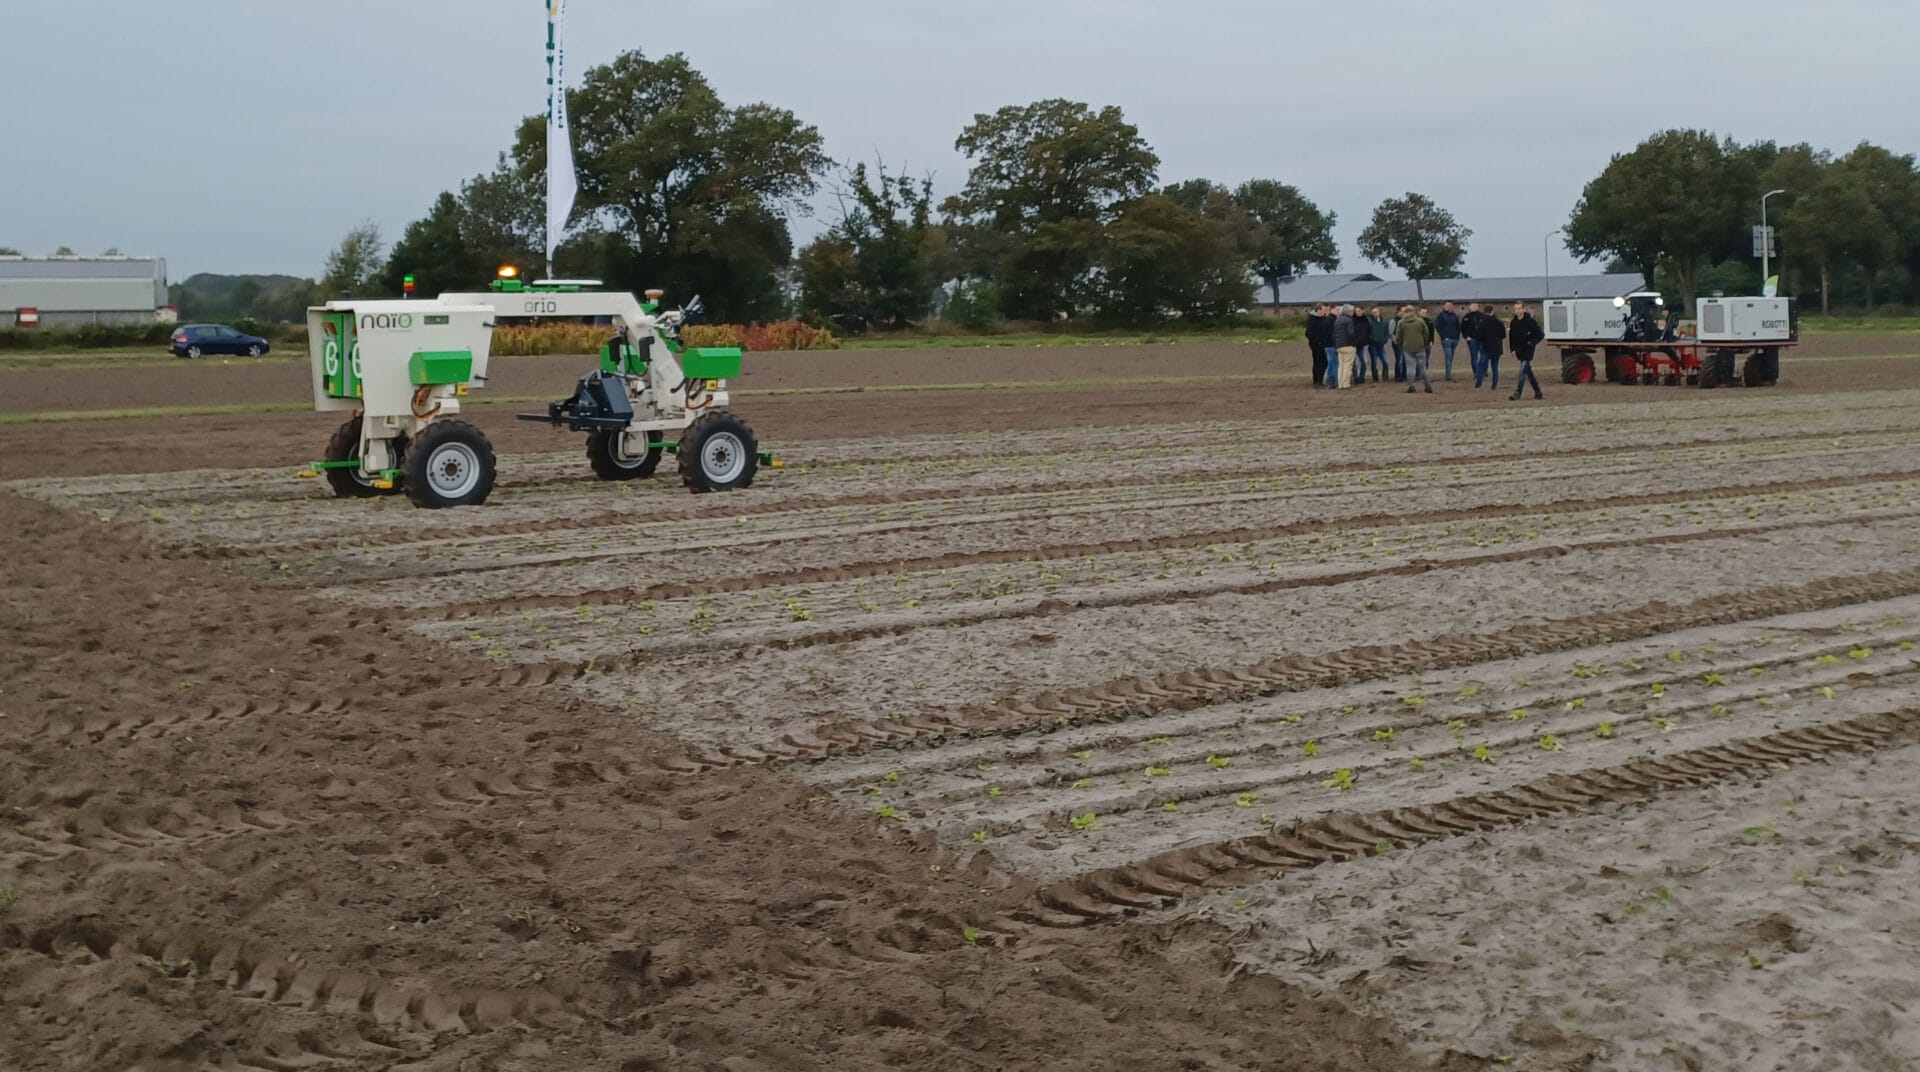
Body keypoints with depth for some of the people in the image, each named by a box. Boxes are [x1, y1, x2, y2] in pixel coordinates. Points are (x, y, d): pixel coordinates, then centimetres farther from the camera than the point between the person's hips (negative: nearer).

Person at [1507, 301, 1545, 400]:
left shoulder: (1530, 321, -11)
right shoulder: (1513, 323, 6)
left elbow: (1541, 334, -8)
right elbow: (1511, 337, 14)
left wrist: (1532, 343, -12)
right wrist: (1513, 350, 5)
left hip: (1527, 351, -7)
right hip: (1519, 351, 7)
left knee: (1522, 371, -13)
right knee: (1528, 372, 12)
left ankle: (1517, 393, -13)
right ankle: (1538, 393, 22)